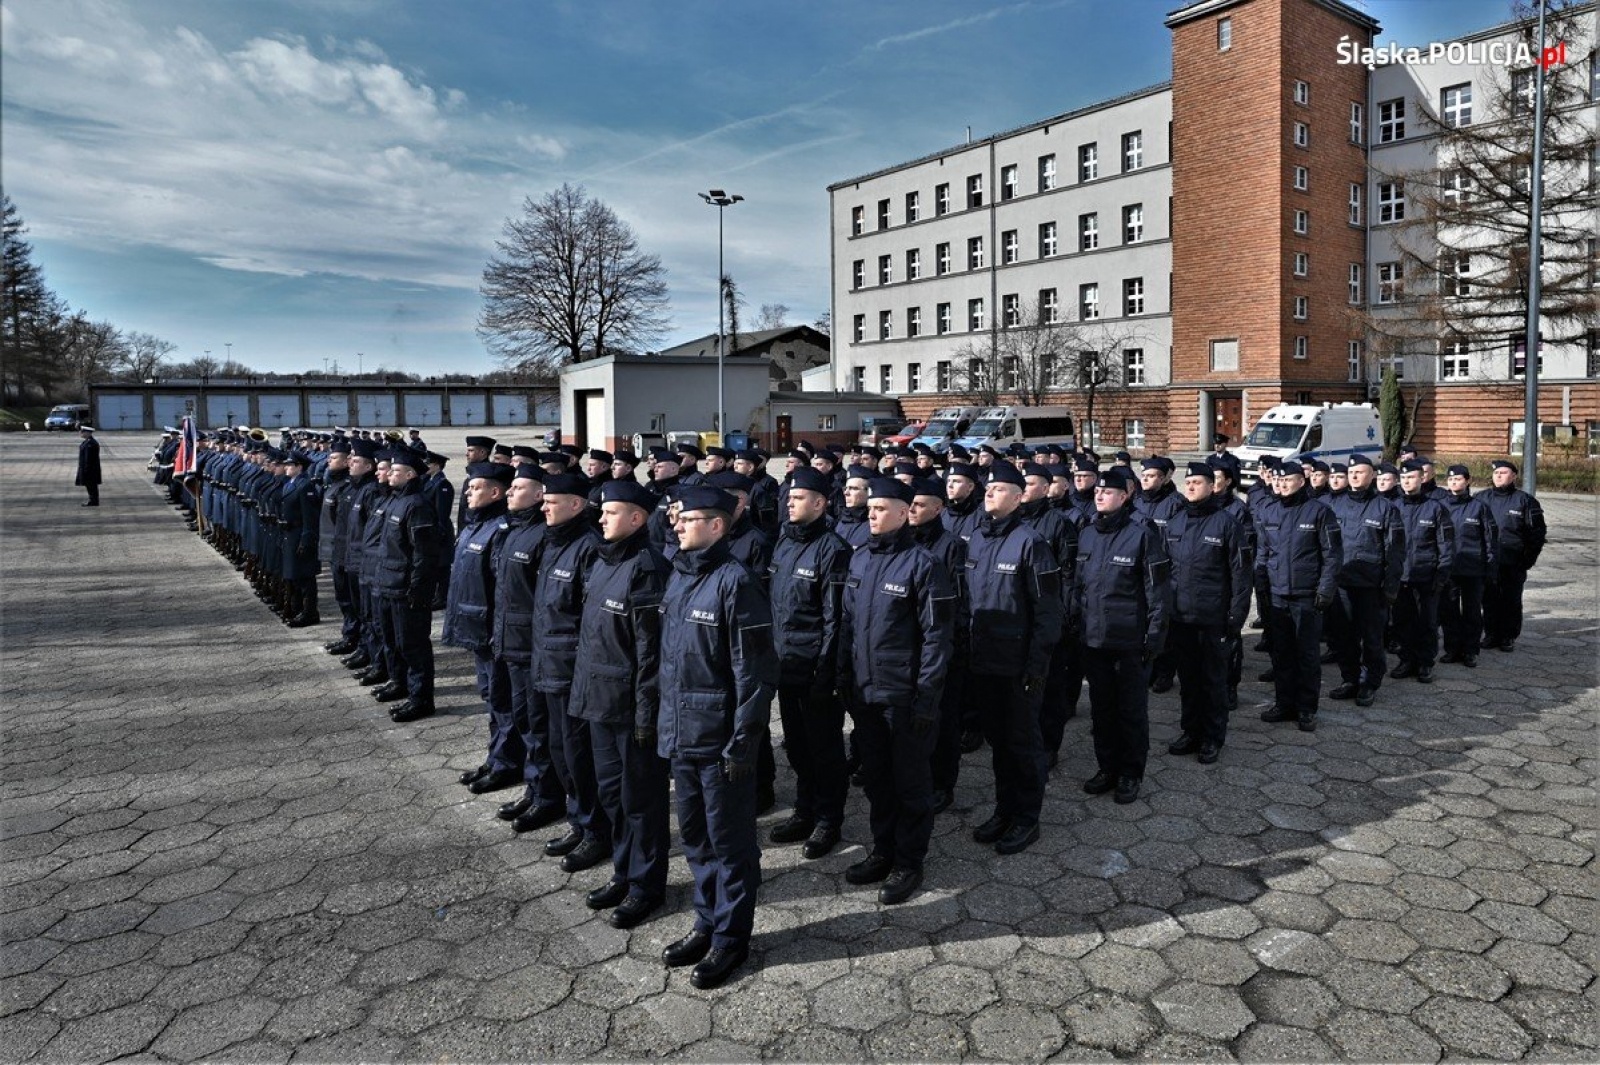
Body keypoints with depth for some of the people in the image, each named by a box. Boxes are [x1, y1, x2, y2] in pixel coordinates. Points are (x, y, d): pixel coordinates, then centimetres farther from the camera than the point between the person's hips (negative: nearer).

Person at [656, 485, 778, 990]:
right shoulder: (678, 575, 8)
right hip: (681, 733, 8)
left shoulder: (734, 583, -17)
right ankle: (707, 923, 36)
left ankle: (730, 936, 23)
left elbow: (755, 671, -18)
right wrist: (663, 720, 15)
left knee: (729, 840, 8)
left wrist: (743, 743, -18)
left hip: (720, 738, -8)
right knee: (695, 835, 19)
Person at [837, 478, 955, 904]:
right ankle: (883, 850, 34)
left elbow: (937, 635, -14)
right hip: (866, 690, 6)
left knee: (910, 780, 8)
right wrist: (845, 676, 11)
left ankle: (908, 863, 22)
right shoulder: (859, 559, 6)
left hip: (905, 694, -6)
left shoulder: (922, 564, -13)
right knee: (875, 775, 17)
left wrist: (926, 696, -15)